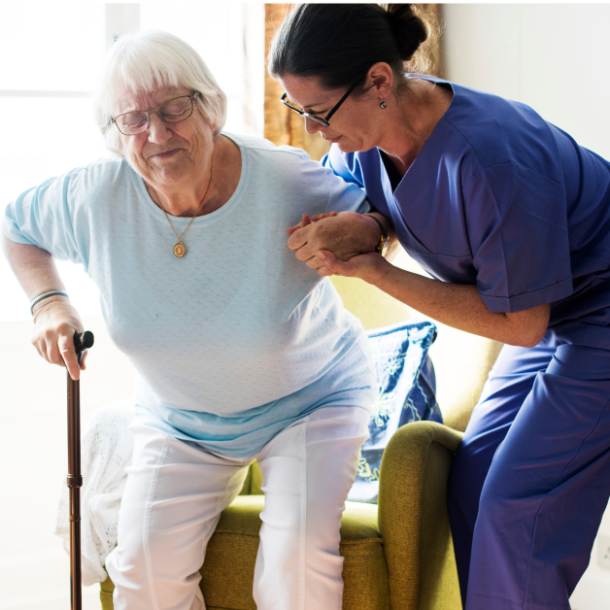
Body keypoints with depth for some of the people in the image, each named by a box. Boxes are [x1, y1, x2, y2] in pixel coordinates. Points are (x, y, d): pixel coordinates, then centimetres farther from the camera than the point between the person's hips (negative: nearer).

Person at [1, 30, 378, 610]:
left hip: (309, 401, -2)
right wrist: (47, 303, -12)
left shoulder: (290, 186, -27)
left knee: (297, 563, -23)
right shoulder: (96, 197, -18)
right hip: (180, 417, 3)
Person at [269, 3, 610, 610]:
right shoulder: (367, 135, -11)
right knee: (472, 480, 4)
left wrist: (371, 269, -25)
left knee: (516, 508, -11)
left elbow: (520, 323, -25)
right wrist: (362, 227, -19)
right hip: (550, 314, 8)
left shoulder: (492, 161, -35)